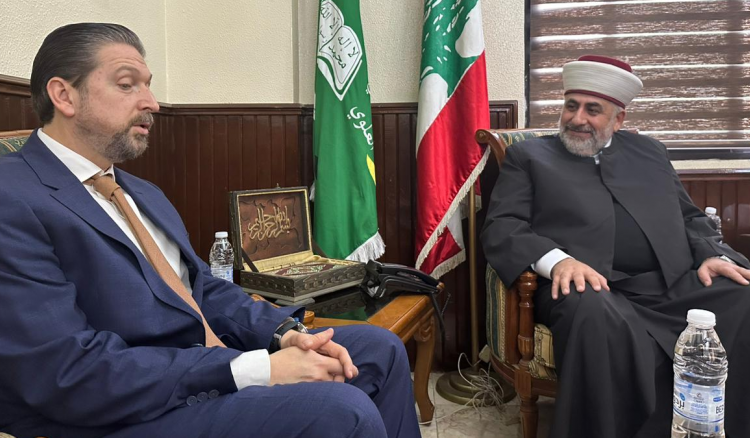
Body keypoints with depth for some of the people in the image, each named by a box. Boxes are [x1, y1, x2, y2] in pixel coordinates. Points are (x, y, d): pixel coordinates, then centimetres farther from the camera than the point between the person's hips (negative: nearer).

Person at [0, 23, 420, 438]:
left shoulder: (145, 194, 15)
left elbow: (206, 289, 12)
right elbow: (71, 372, -21)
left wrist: (285, 334, -7)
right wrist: (256, 369, -23)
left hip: (216, 368, 8)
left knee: (381, 347, 5)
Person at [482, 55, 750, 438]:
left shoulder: (649, 151, 25)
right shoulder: (529, 155, 12)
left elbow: (689, 218, 26)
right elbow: (500, 228, 0)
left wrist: (711, 255, 2)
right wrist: (556, 259, -19)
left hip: (674, 284, 5)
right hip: (594, 287, -4)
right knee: (595, 315, -37)